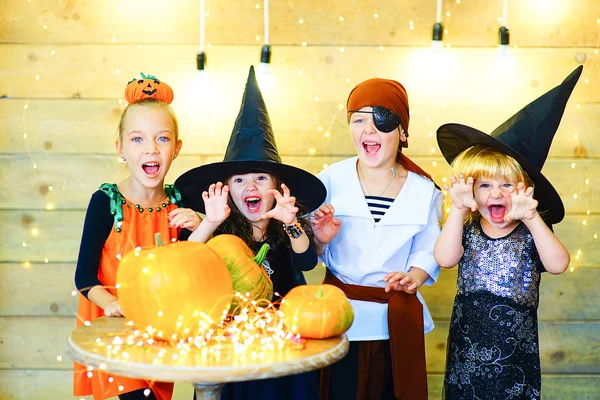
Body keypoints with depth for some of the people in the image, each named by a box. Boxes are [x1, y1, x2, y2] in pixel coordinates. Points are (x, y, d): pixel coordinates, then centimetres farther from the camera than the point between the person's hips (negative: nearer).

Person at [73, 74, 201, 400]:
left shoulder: (178, 202, -2)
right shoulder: (105, 201, -12)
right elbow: (84, 275, -12)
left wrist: (199, 230, -10)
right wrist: (110, 302, -30)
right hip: (112, 324, -3)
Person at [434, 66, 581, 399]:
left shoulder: (531, 232, -3)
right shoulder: (468, 230, 0)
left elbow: (558, 265, -21)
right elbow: (445, 259, -19)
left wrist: (532, 219, -29)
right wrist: (457, 210, -24)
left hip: (515, 355, -1)